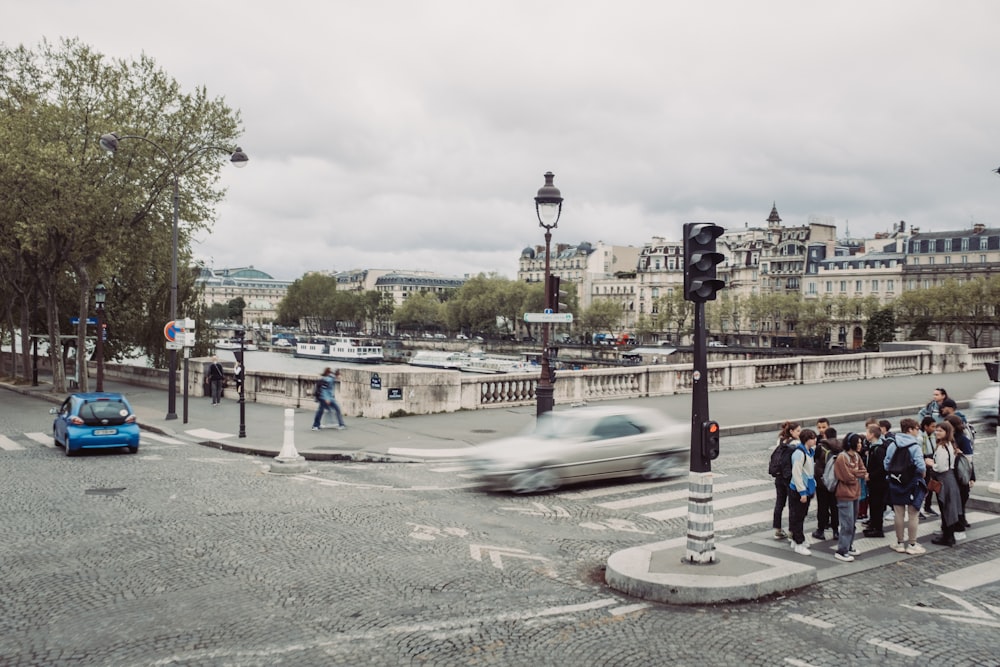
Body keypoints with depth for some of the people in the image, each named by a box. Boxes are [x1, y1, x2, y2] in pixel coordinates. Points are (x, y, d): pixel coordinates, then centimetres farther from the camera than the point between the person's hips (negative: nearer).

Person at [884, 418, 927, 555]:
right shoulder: (915, 446, -15)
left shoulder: (892, 445, -2)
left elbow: (886, 465, -2)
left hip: (895, 483, 4)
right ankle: (912, 544, 12)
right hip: (912, 484, -4)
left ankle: (900, 543, 20)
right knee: (912, 515, 6)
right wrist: (923, 472, -2)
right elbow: (920, 466, -23)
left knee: (898, 514, 11)